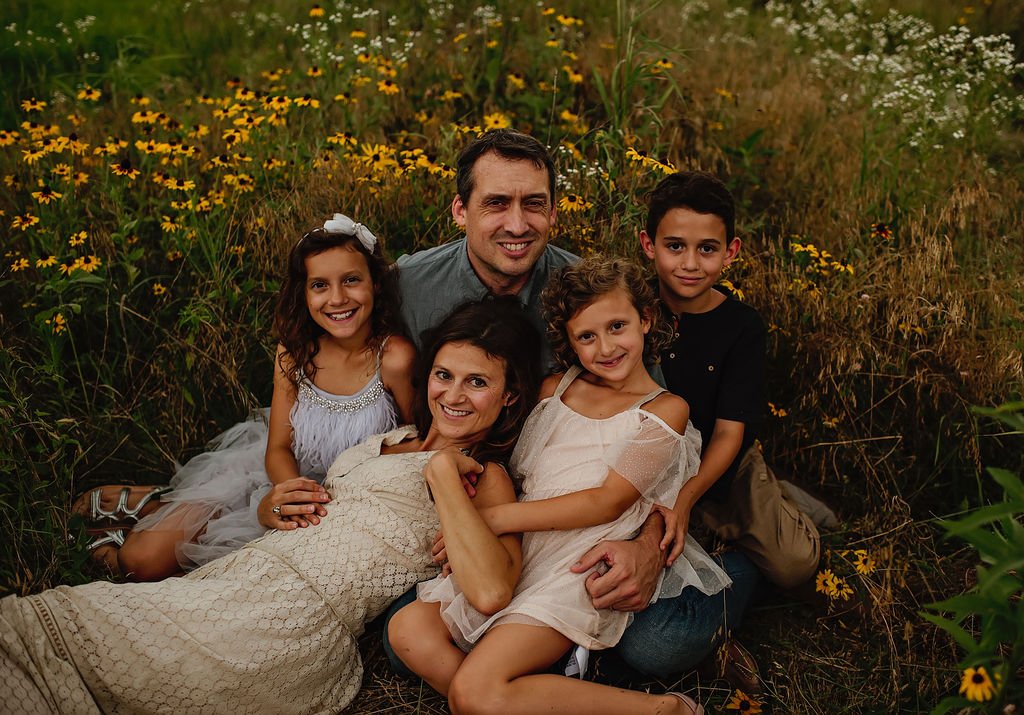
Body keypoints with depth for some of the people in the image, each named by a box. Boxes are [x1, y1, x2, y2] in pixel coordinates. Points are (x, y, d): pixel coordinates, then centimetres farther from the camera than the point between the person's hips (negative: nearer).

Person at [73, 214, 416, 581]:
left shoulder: (394, 358, -26)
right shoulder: (294, 350, -11)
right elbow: (278, 448, -6)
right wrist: (293, 489, -30)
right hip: (285, 476, 3)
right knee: (144, 558, -5)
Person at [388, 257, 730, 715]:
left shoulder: (665, 411, -2)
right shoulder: (555, 389, 14)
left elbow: (608, 502, -10)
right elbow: (518, 472, 17)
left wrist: (494, 518, -14)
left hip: (582, 570, -6)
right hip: (515, 556, 7)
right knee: (408, 631, -11)